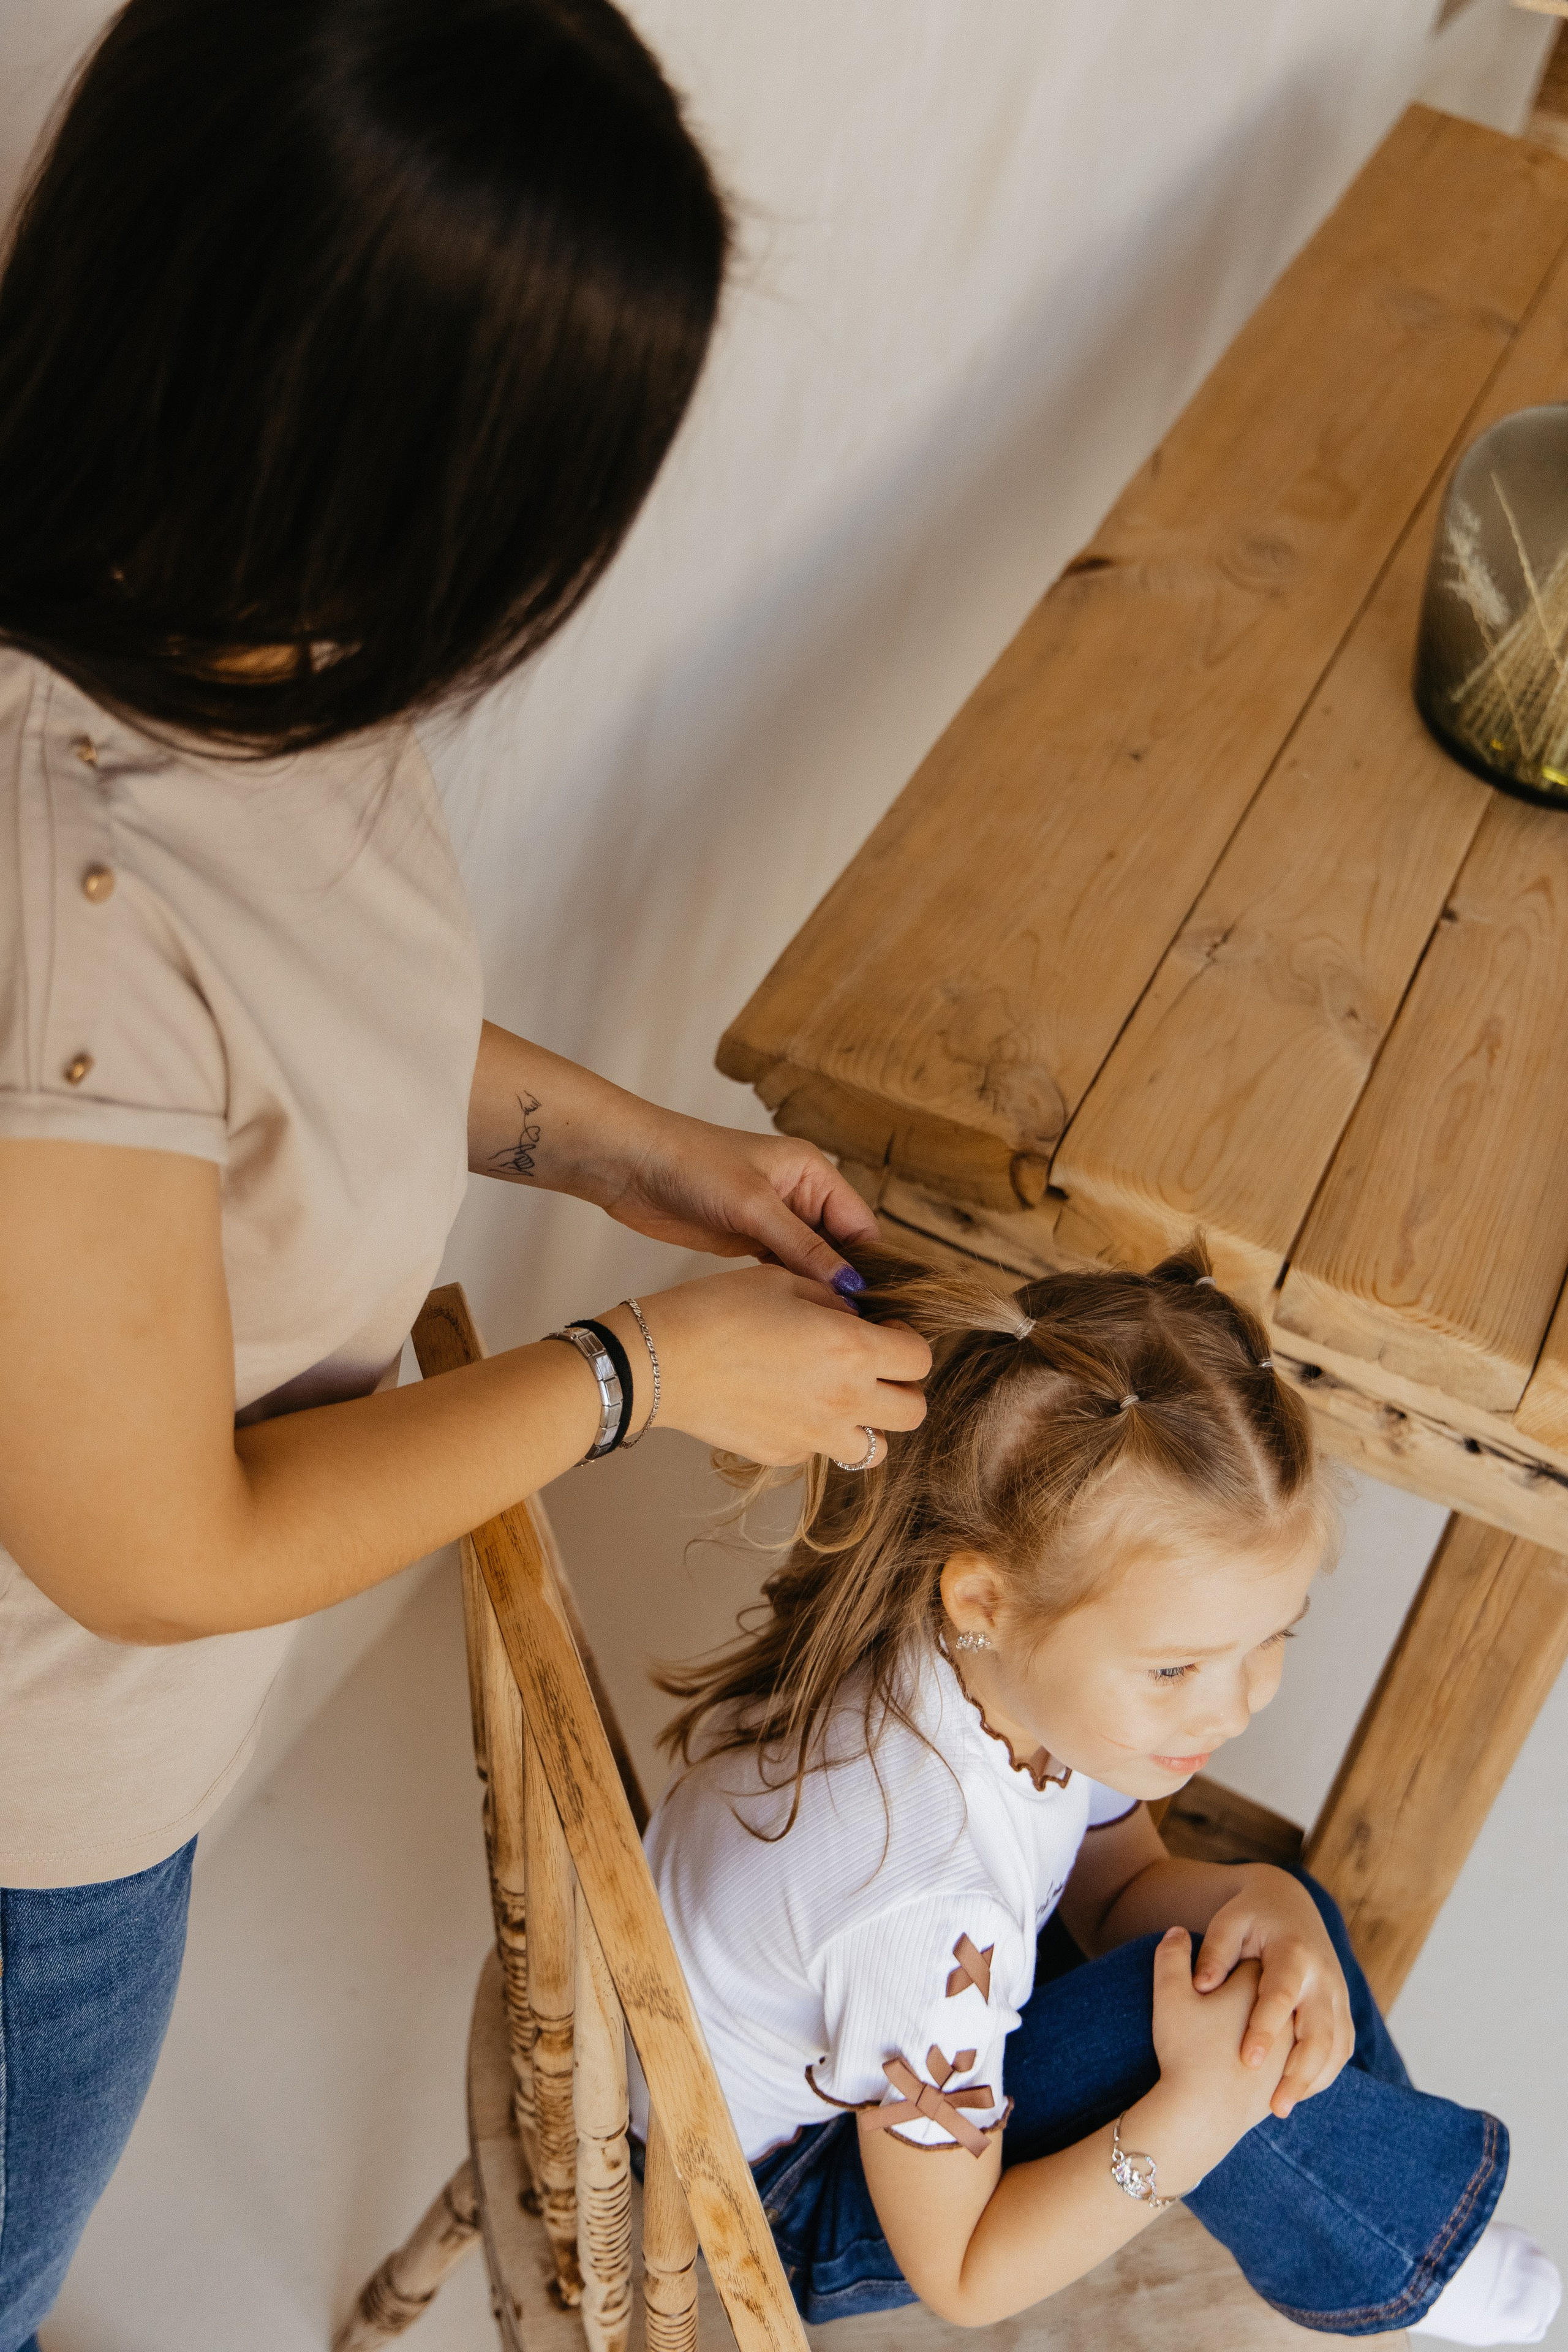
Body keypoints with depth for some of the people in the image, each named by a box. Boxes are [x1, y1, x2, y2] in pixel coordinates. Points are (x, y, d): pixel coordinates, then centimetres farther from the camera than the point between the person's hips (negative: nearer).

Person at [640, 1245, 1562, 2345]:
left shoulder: (1035, 1663, -21)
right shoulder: (930, 1902, -41)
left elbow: (1116, 1891, 0)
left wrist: (1259, 1902, -22)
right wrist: (1208, 2110, -35)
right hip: (790, 2204, -7)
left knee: (1265, 1898, -3)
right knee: (1192, 2046, -27)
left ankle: (1379, 2177, 16)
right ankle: (1402, 2252, 1)